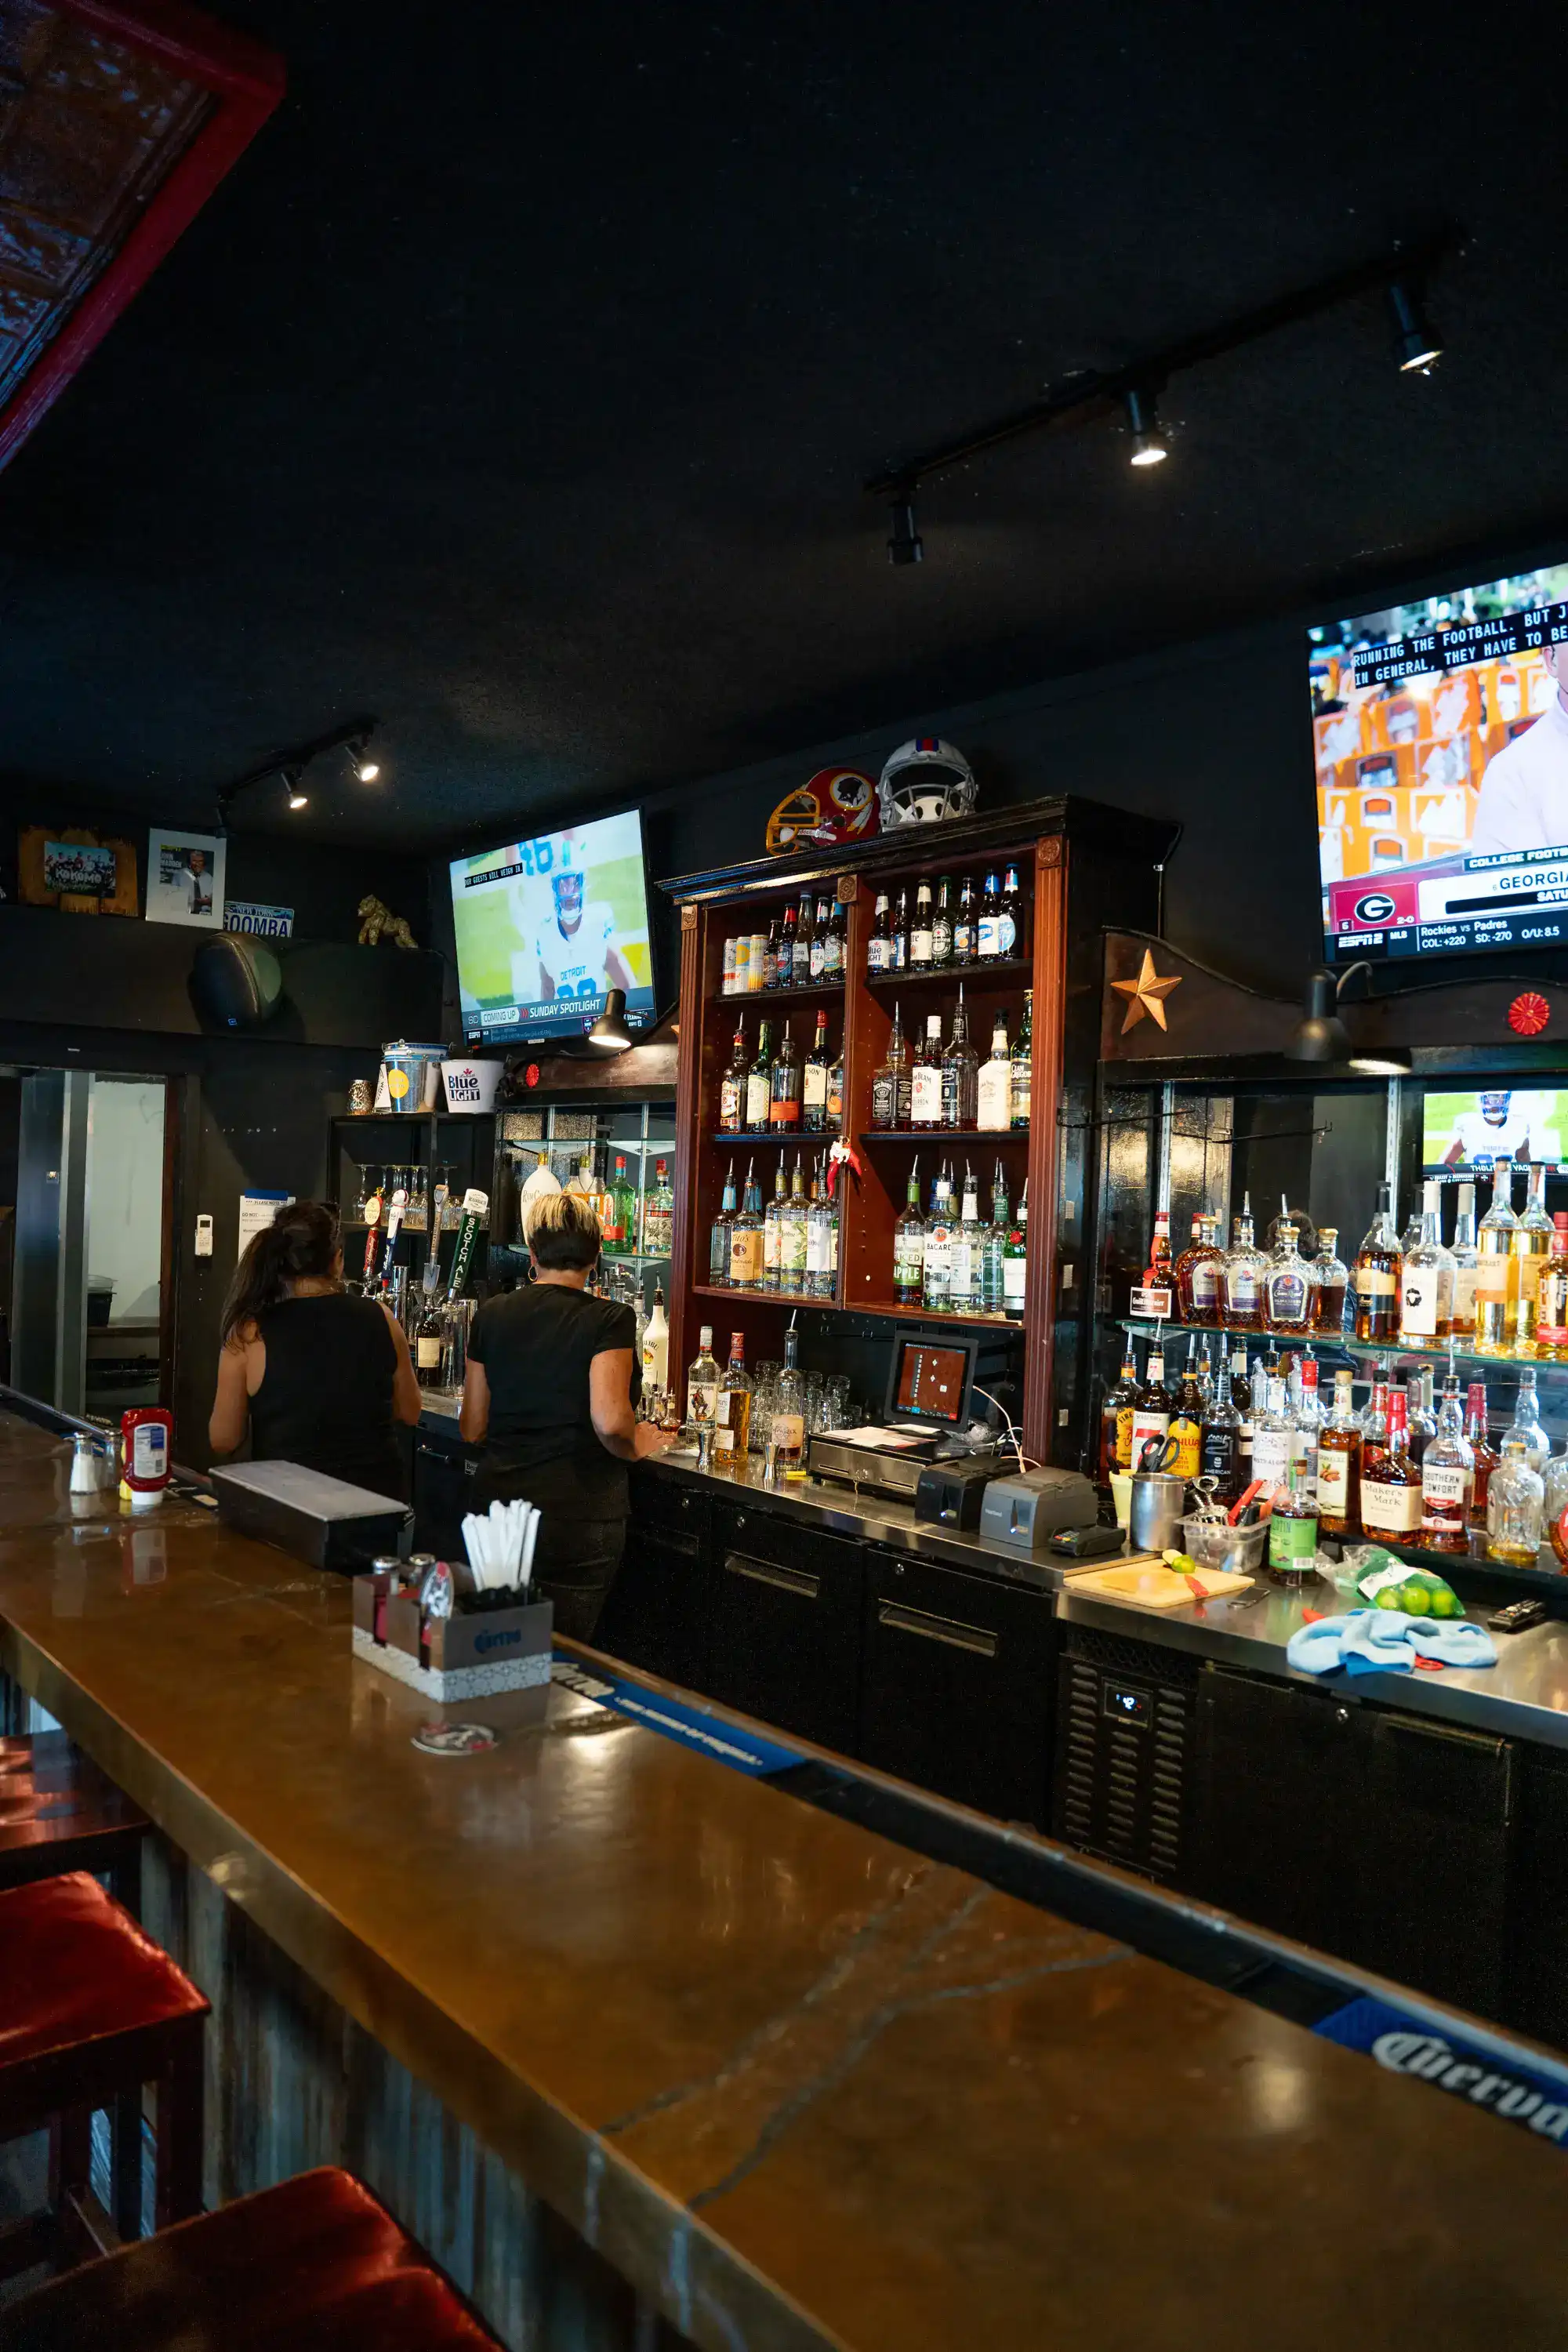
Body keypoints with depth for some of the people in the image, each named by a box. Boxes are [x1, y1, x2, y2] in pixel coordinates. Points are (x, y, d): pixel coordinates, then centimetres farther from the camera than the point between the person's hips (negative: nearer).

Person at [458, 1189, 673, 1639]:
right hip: (579, 1515, -4)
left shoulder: (492, 1315, 3)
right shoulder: (609, 1320, -11)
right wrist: (636, 1447, -2)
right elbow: (610, 1421, -23)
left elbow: (473, 1430, 6)